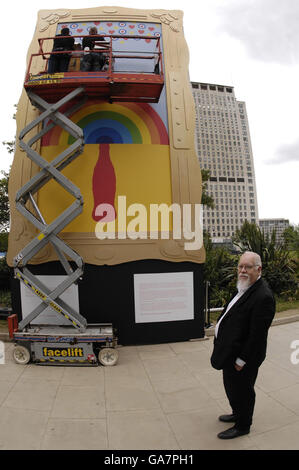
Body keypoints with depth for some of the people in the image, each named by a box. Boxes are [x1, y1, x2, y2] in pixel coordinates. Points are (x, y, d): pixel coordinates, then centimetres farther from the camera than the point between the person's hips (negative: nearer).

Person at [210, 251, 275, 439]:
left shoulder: (263, 297, -27)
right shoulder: (246, 288, 4)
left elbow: (257, 335, -26)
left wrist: (242, 360, -21)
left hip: (243, 356, -9)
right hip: (231, 352, 9)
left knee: (241, 391, 12)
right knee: (232, 387, 26)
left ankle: (242, 426, 35)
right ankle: (238, 414, 49)